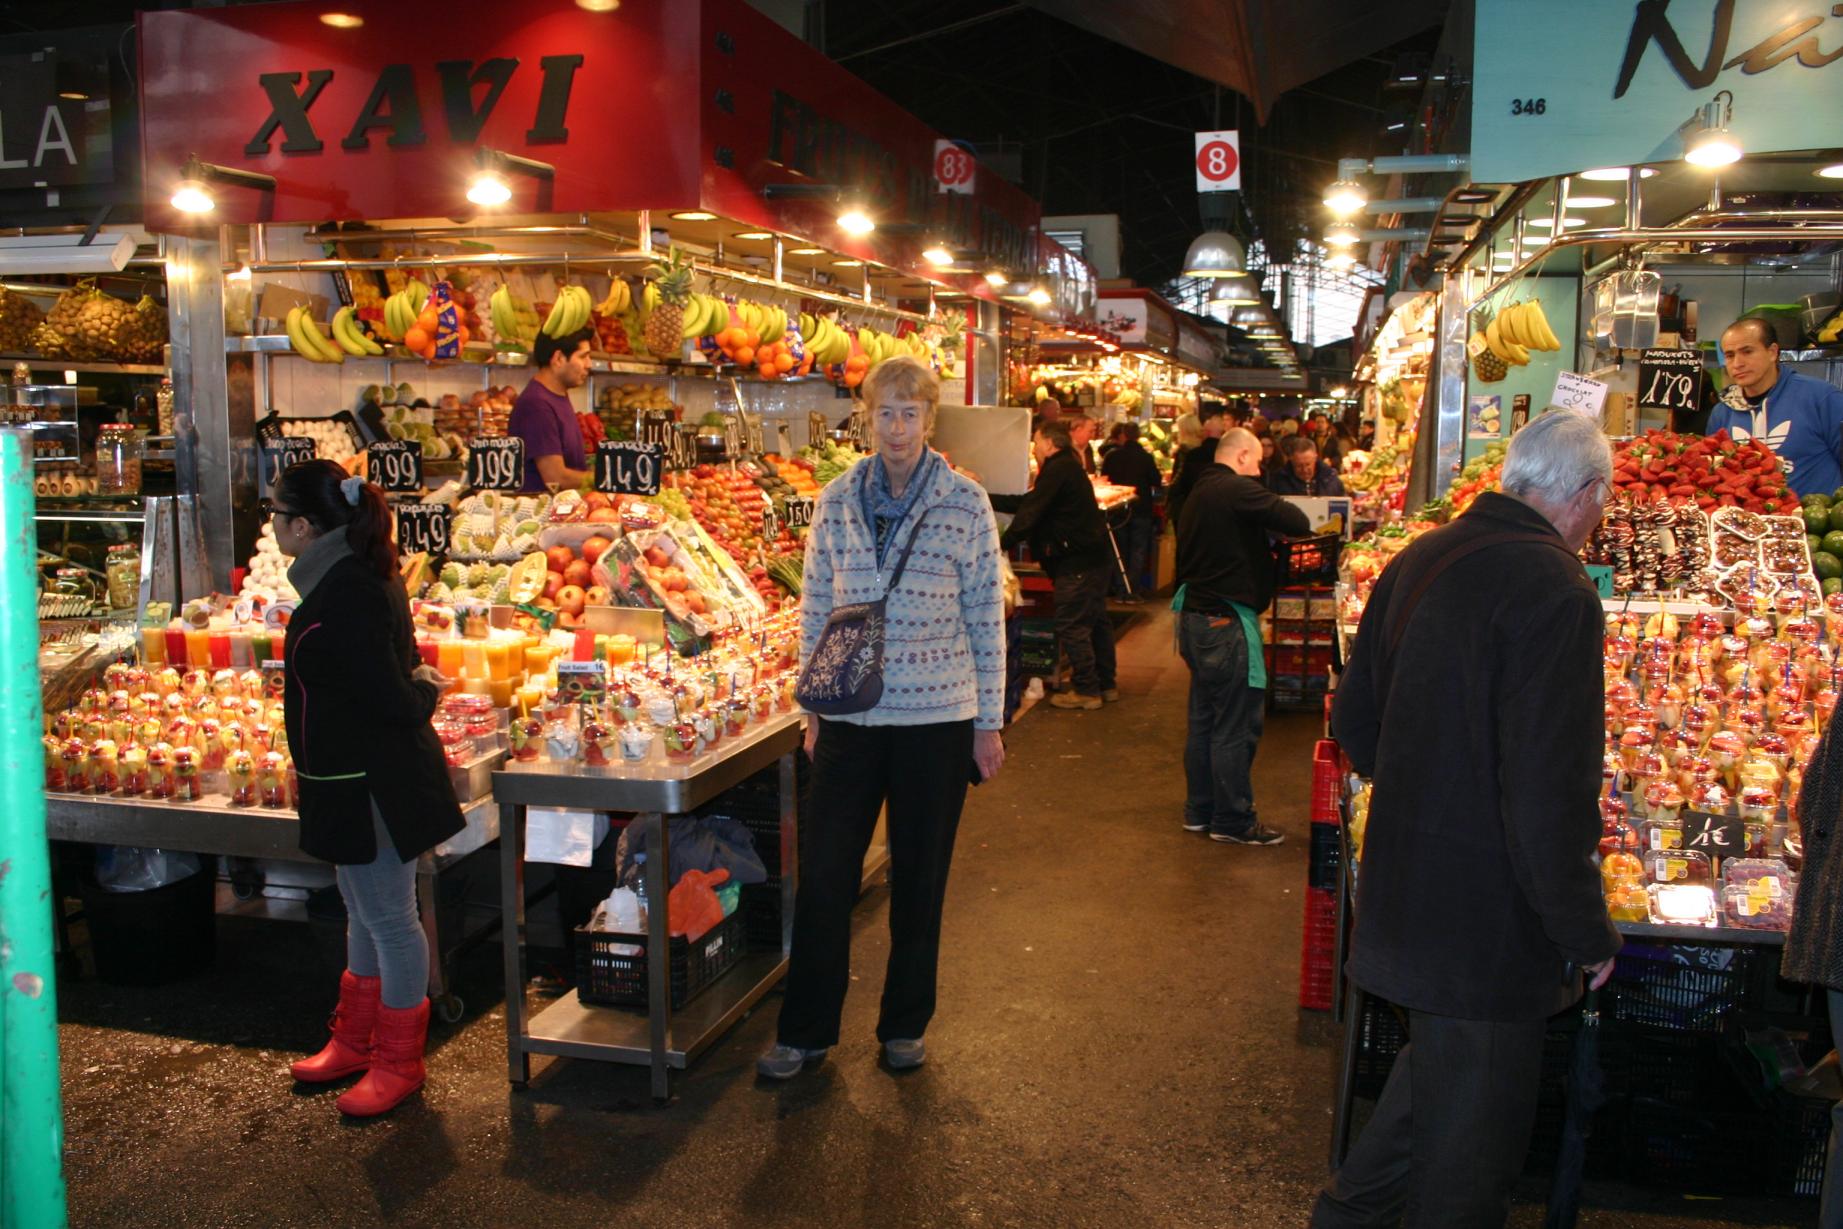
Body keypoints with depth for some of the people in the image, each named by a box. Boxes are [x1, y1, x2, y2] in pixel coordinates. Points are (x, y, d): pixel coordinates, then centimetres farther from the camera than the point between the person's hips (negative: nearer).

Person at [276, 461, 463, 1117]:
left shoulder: (341, 594, -24)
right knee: (365, 914, 22)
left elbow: (394, 703, -25)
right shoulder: (361, 576, 8)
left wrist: (422, 693, -6)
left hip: (372, 786, -11)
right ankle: (356, 1040, 38)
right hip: (361, 779, 11)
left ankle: (399, 1061, 19)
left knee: (389, 919, 4)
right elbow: (401, 665, 16)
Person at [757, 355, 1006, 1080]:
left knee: (919, 876, 10)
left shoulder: (965, 503, -3)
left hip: (938, 717, -1)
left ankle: (905, 1025, 28)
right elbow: (816, 608, 8)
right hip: (851, 715, 2)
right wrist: (811, 708, 7)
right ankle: (805, 1030, 19)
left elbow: (986, 618, -1)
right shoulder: (838, 499, 3)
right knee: (824, 871, 4)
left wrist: (988, 722, 0)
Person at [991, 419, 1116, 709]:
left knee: (1071, 626, -4)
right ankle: (1104, 685, 25)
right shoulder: (1067, 468, 19)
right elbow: (1024, 502, 21)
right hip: (1095, 557, 11)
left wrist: (1002, 544, -16)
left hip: (1078, 562, -11)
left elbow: (1030, 512, -19)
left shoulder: (1058, 469, -13)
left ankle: (1086, 691, 2)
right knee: (1095, 621, 16)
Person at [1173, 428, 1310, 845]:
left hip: (1195, 617, 10)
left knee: (1204, 721, 16)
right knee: (1235, 727, -1)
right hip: (1227, 622, -10)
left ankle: (1200, 811, 25)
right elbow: (1298, 523, -22)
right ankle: (1232, 820, 7)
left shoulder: (1197, 494, 15)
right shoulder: (1238, 490, -15)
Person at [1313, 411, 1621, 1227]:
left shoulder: (1417, 562, 4)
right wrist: (1587, 933, -13)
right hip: (1487, 918, -8)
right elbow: (1549, 793, -25)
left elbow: (1354, 723, 12)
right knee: (1470, 1138, 9)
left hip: (1402, 896, 8)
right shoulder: (1554, 592, -22)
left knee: (1433, 1068, 27)